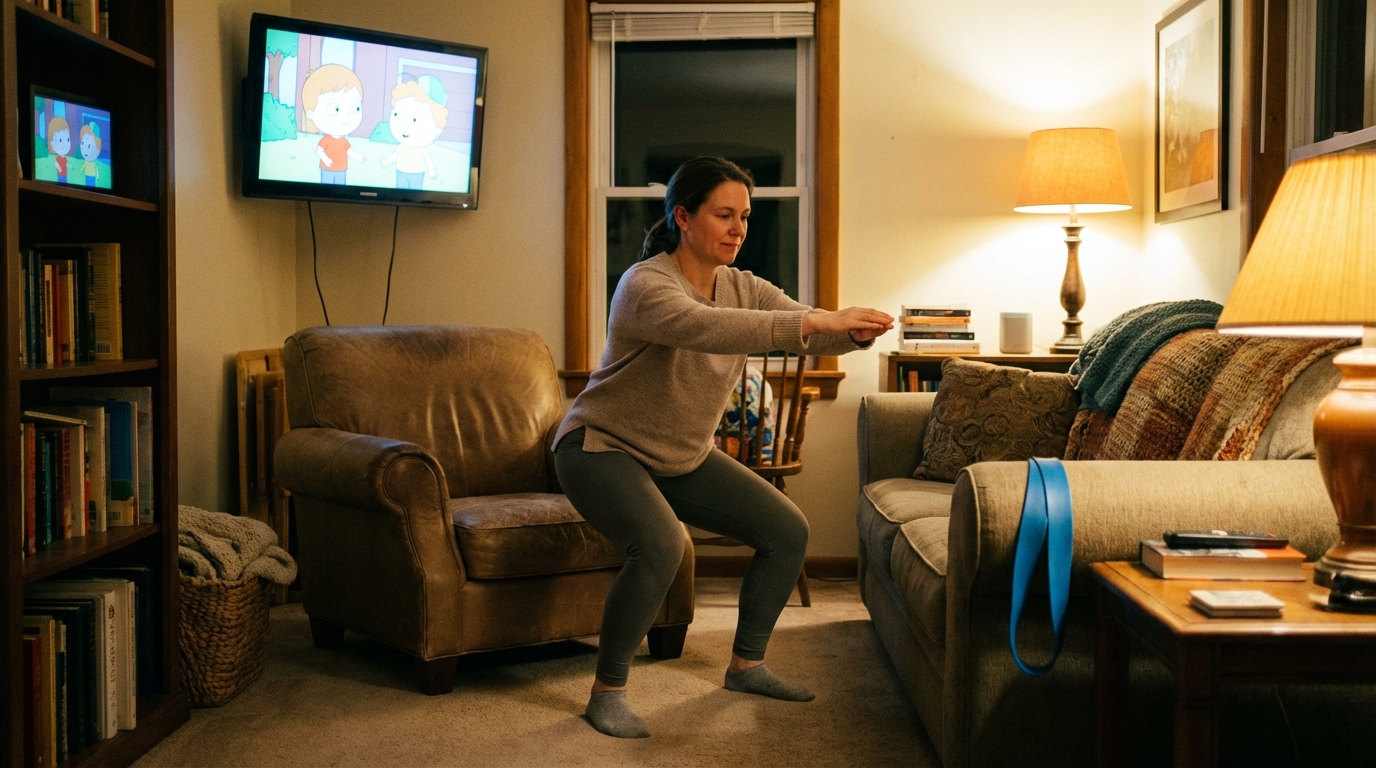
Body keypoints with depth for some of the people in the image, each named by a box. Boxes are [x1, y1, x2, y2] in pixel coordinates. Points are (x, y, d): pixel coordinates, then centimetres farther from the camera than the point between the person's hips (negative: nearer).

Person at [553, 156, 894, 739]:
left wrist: (855, 331, -35)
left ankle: (746, 665, 18)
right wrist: (817, 322, -52)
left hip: (682, 457, 8)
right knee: (660, 545, -34)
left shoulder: (742, 288, -2)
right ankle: (607, 691, -14)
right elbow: (705, 329, -45)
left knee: (787, 531, 2)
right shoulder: (645, 285, -25)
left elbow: (812, 333, -11)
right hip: (603, 448, -8)